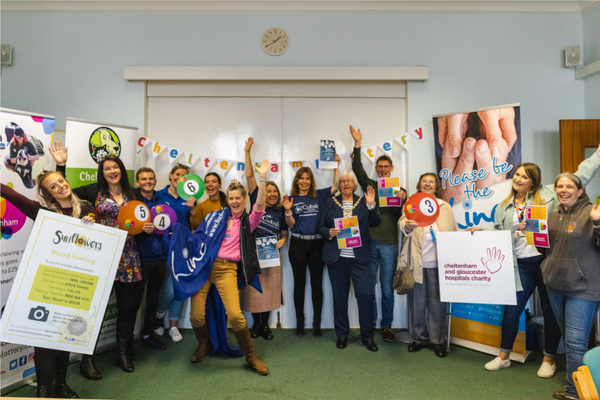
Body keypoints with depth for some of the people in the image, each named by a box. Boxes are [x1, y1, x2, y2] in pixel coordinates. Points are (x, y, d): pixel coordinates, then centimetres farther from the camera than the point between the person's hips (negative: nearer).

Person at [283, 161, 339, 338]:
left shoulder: (319, 196, 8)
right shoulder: (291, 199, 4)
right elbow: (290, 224, -2)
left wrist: (337, 166, -1)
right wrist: (288, 210, -20)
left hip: (317, 244, 1)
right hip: (298, 245, -1)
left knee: (317, 283, 5)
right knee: (299, 283, 7)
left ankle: (317, 324, 13)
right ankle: (300, 322, 17)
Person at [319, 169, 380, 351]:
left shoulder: (363, 202, 8)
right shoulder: (331, 203, 10)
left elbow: (375, 223, -2)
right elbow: (322, 227, 10)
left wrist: (371, 205, -16)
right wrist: (329, 232, -10)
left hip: (360, 257, -1)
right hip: (337, 257, 1)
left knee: (365, 294, -5)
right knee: (340, 295, 8)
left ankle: (367, 336, 10)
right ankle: (342, 334, 22)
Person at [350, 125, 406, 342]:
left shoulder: (399, 189, 10)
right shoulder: (370, 185, 11)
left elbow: (406, 216, 3)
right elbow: (357, 169, -1)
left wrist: (404, 199, -16)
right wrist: (357, 144, -7)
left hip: (389, 244, 0)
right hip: (369, 242, 1)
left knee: (387, 288, 5)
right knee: (368, 287, 7)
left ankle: (386, 326, 18)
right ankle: (369, 325, 20)